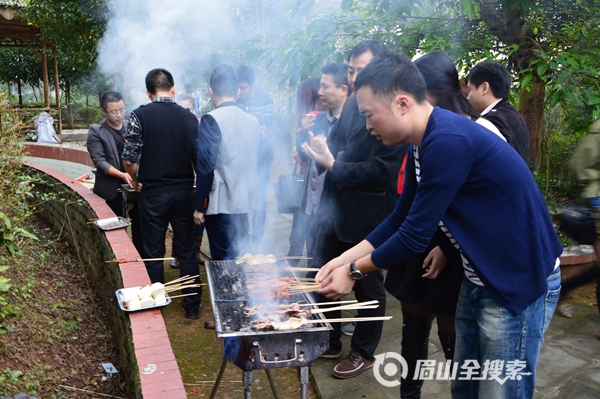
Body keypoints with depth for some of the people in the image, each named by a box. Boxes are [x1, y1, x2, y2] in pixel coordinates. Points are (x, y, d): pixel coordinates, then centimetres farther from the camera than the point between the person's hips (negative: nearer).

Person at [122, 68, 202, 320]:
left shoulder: (141, 115, -7)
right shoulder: (189, 117, -1)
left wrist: (136, 182, 9)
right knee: (187, 252, 12)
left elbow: (129, 159, -10)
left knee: (153, 254, 11)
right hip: (184, 192, 2)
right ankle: (192, 306, 21)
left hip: (153, 193, -2)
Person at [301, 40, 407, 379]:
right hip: (335, 207, 8)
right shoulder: (353, 103, 5)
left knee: (368, 286, 12)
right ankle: (329, 342, 39)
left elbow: (381, 170, -22)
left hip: (368, 216, -8)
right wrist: (324, 146, -8)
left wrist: (334, 166, -24)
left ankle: (364, 353, 33)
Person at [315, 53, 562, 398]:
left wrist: (354, 271, -9)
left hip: (520, 282, -9)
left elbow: (414, 235, -23)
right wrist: (344, 259, 6)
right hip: (479, 279, 9)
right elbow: (400, 219, 10)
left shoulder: (448, 141, -27)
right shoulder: (422, 146, 3)